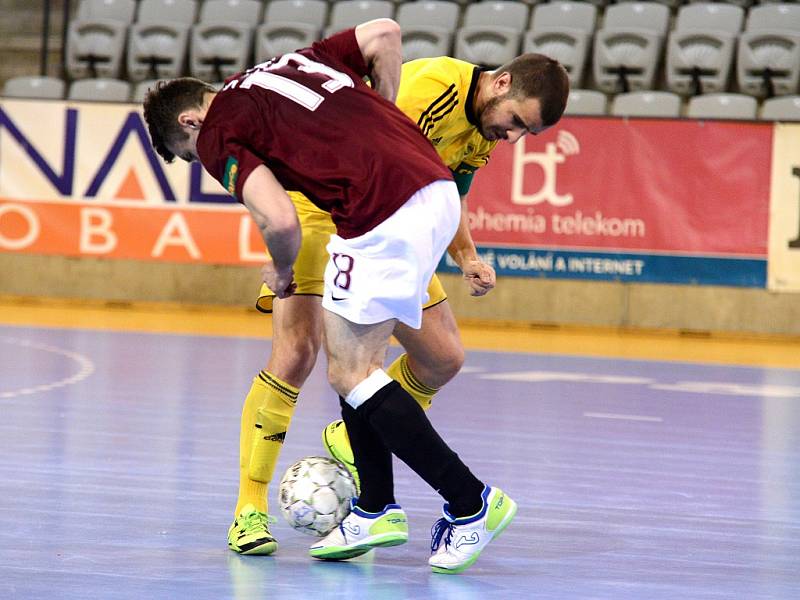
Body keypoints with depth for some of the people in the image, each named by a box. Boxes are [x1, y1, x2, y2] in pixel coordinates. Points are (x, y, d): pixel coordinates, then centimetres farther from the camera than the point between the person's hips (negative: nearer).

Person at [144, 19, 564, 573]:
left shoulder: (219, 134, 3)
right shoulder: (293, 61, 25)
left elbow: (280, 221, -9)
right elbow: (384, 34, 20)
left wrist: (281, 273, 12)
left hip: (383, 213, -9)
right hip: (437, 190, 9)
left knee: (350, 373, 1)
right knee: (358, 358, 18)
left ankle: (470, 501, 0)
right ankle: (377, 509, 22)